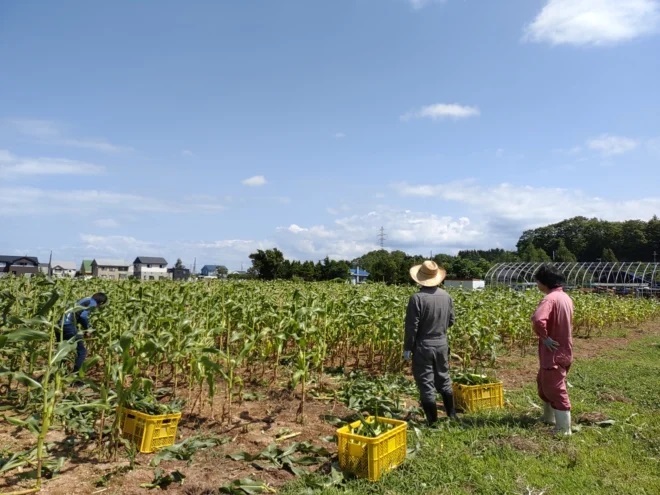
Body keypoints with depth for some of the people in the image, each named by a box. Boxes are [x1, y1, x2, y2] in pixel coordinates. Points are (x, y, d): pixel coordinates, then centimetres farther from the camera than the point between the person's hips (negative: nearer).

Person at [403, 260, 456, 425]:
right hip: (442, 345, 6)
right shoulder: (446, 296, 0)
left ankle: (433, 422, 9)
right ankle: (451, 415, 33)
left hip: (423, 346, -6)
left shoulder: (417, 298, -19)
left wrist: (407, 348, -8)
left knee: (426, 384, 3)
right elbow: (451, 321, 10)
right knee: (444, 380, 21)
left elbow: (412, 326, -17)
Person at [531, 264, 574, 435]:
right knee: (544, 382, 24)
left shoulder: (550, 298, -22)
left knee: (556, 389, 1)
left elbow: (538, 320, -38)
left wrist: (544, 337, -23)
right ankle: (549, 416, 38)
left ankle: (564, 429, 9)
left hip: (553, 352, -9)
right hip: (563, 349, 9)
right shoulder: (565, 297, 8)